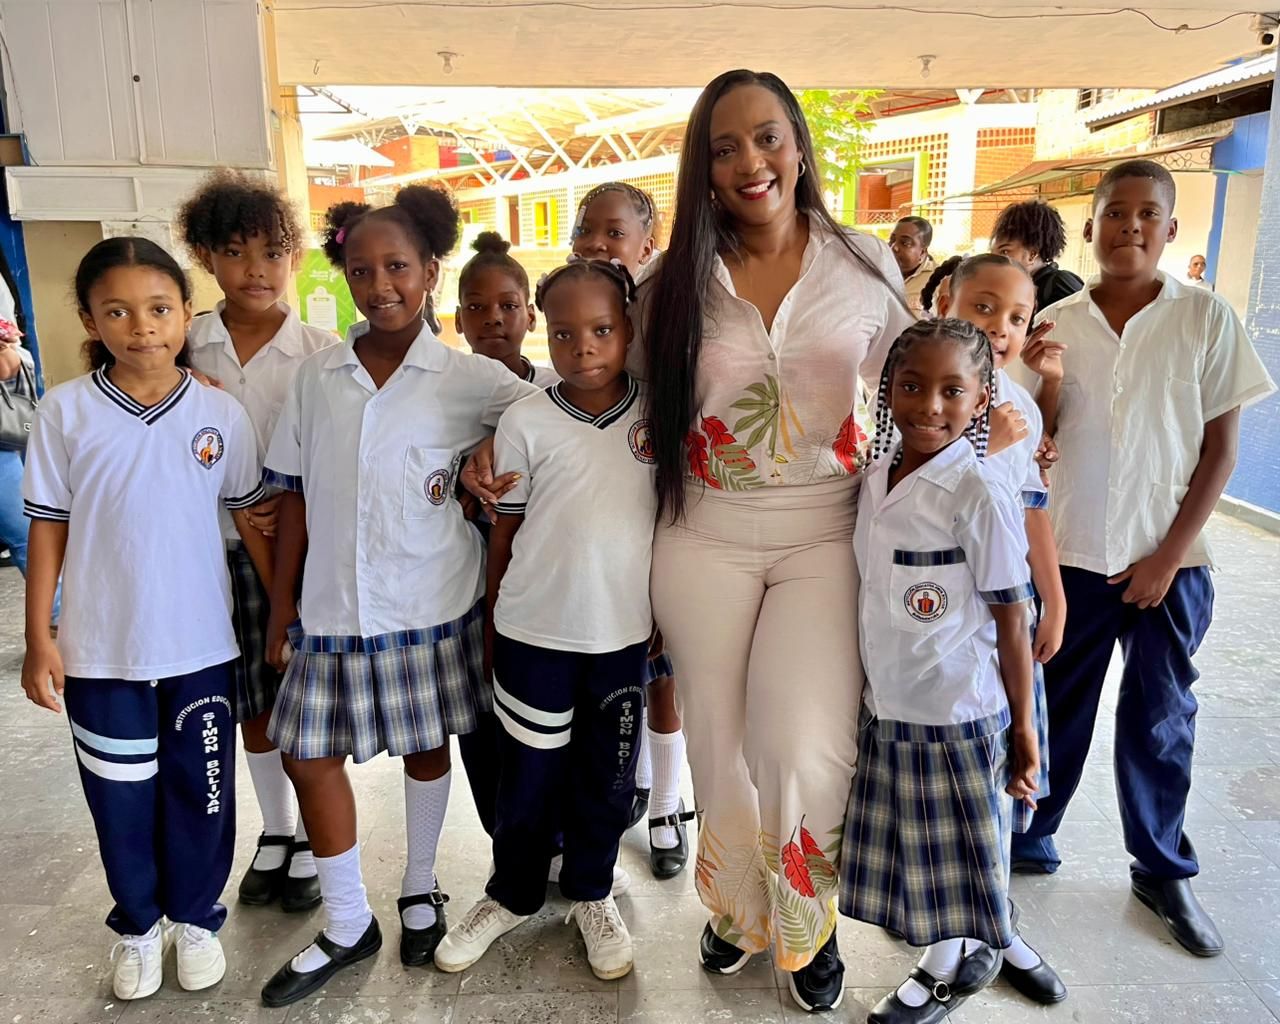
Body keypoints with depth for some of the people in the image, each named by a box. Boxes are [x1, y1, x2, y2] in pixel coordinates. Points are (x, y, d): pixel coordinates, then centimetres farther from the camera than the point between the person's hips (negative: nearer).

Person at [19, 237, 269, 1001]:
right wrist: (38, 640, -3)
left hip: (201, 648, 0)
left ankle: (196, 917, 36)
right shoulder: (66, 411, -6)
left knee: (201, 792, 13)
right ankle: (138, 925, 37)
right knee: (121, 798, 15)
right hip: (99, 652, 0)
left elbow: (251, 516, 2)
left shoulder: (222, 413, -5)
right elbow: (48, 529, -2)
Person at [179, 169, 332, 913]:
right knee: (252, 703, 15)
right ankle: (276, 832, 36)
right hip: (222, 549, 2)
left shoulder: (322, 352, -5)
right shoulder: (185, 349, 0)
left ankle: (312, 840, 29)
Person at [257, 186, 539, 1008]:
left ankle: (422, 889, 39)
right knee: (309, 753, 6)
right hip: (333, 608, 3)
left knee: (427, 745, 13)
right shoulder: (318, 377, 3)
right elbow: (296, 495, 6)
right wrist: (281, 601, 7)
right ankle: (348, 925, 26)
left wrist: (489, 452, -14)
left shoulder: (465, 379, -6)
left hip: (429, 608, -2)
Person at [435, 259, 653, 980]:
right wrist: (492, 626, 4)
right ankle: (514, 893, 37)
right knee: (532, 772, 13)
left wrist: (665, 614, 8)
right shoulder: (526, 422, -8)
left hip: (623, 632, 2)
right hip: (535, 630, -1)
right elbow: (505, 532, 0)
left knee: (608, 775, 15)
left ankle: (592, 894, 38)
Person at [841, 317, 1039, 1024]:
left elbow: (1011, 625, -12)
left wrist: (1022, 730, -7)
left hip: (957, 717, -6)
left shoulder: (978, 499, -17)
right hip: (886, 709, 6)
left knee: (953, 857, 13)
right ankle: (951, 956, 41)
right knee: (912, 852, 19)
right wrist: (874, 690, 13)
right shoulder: (874, 483, 0)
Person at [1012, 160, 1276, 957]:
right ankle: (1028, 839, 28)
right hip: (1071, 554, 1)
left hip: (1168, 559, -1)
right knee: (1054, 707, 11)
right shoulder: (1057, 324, 1)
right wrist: (1047, 385, -16)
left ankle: (1164, 869, 28)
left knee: (1161, 719, 11)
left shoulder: (1207, 318, -2)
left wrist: (1169, 555, -7)